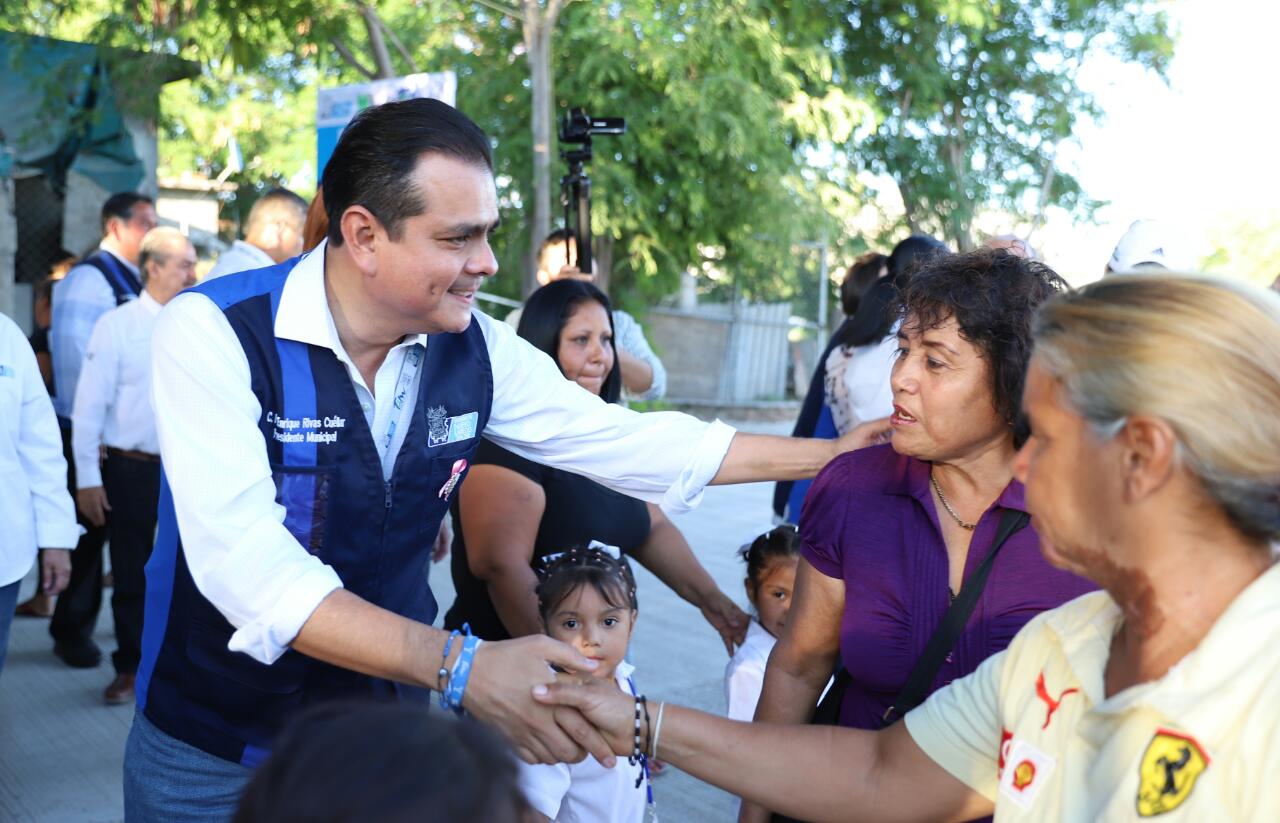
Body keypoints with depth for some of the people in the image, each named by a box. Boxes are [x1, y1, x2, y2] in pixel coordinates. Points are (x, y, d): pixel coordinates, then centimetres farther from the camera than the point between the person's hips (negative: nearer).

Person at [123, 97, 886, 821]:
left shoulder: (476, 350, -7)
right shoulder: (214, 333, -22)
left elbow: (628, 441, 1)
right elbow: (250, 570, -31)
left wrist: (835, 452, 2)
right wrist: (460, 668, -41)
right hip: (214, 752, -3)